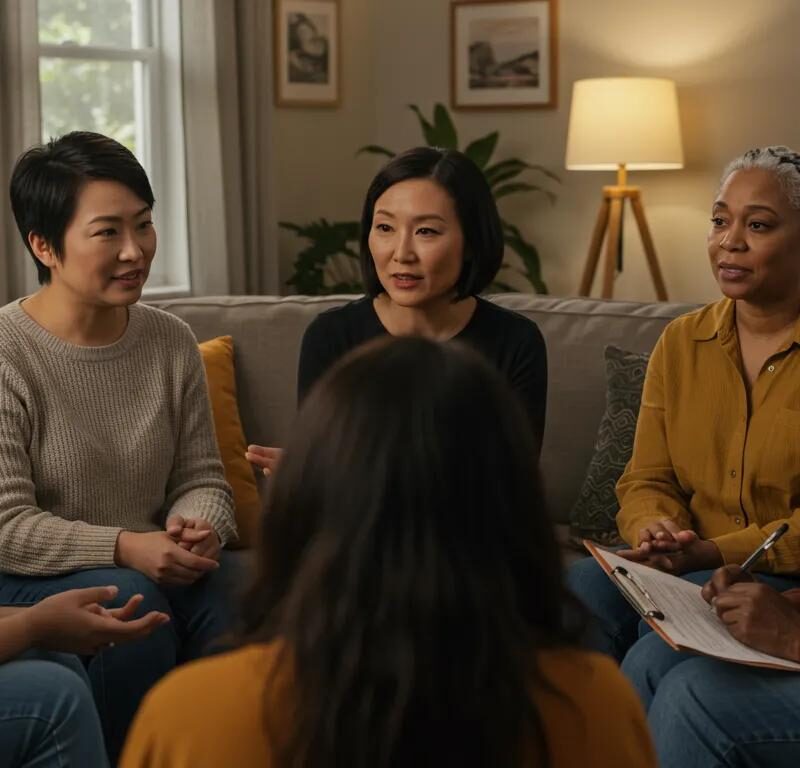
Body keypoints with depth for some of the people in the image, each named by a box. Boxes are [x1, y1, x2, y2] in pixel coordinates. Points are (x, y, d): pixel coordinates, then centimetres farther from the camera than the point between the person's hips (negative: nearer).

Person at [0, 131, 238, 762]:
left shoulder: (171, 342, 3)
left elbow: (202, 477, 5)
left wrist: (197, 532, -18)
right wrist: (125, 548, -25)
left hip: (152, 568, 4)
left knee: (211, 588, -27)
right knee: (131, 598, -32)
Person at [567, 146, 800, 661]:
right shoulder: (681, 343, 12)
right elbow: (647, 481, 12)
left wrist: (711, 552, -20)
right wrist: (656, 533, -12)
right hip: (688, 566, 4)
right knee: (580, 586, -27)